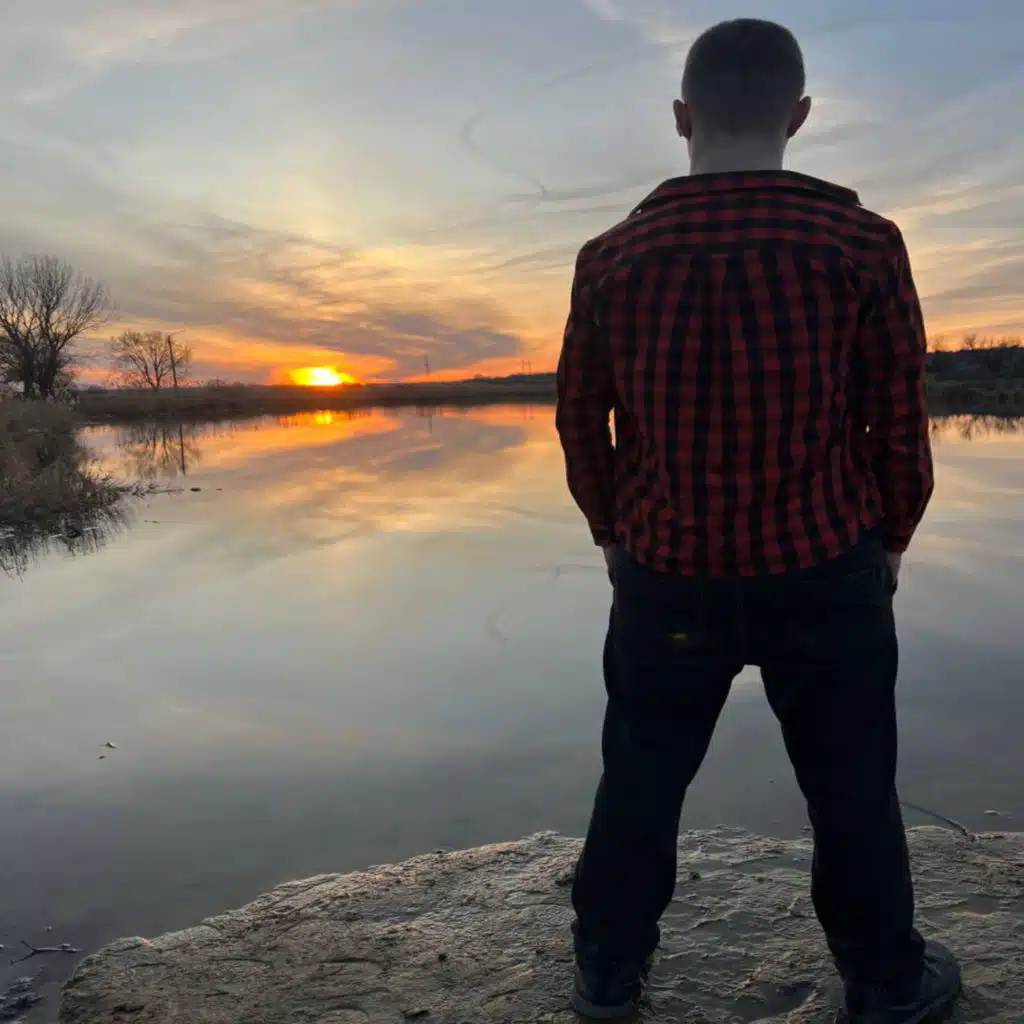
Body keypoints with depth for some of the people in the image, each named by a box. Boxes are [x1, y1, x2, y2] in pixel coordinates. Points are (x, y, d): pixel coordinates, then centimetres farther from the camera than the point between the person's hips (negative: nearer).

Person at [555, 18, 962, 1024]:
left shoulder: (612, 258, -3)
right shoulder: (862, 243, -8)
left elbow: (580, 423, 5)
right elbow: (898, 424, -2)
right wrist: (888, 542, 14)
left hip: (666, 574, 2)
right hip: (824, 570, -1)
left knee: (640, 780, 18)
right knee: (850, 787, 17)